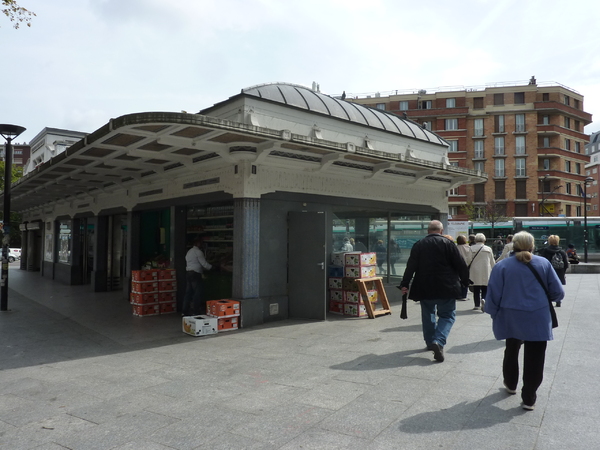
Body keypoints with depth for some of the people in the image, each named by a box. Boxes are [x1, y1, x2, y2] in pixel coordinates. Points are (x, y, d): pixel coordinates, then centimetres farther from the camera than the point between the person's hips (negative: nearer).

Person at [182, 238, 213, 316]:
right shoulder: (198, 251, -9)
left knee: (188, 292, 10)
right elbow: (204, 263, -11)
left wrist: (203, 268, 24)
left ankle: (185, 311, 12)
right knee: (198, 292, -4)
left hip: (188, 273, 9)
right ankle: (195, 311, -4)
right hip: (195, 274, -9)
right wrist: (211, 267, 5)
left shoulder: (189, 252, 20)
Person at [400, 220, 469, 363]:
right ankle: (439, 341, -14)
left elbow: (411, 266, -2)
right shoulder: (448, 244, -5)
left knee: (428, 314, 19)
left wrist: (405, 284, 0)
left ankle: (430, 342, 28)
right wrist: (465, 281, 9)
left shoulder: (418, 245, 1)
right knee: (447, 315, 6)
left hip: (424, 288, 3)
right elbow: (461, 265, -4)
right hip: (445, 288, -3)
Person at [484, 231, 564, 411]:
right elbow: (558, 293, -1)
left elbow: (493, 295, -7)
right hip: (538, 319, -1)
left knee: (511, 351, 23)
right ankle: (529, 398, 12)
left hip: (511, 318, 1)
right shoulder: (544, 263, -4)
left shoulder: (502, 266, -6)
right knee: (534, 359, 8)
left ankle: (510, 384, 39)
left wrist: (495, 315, 8)